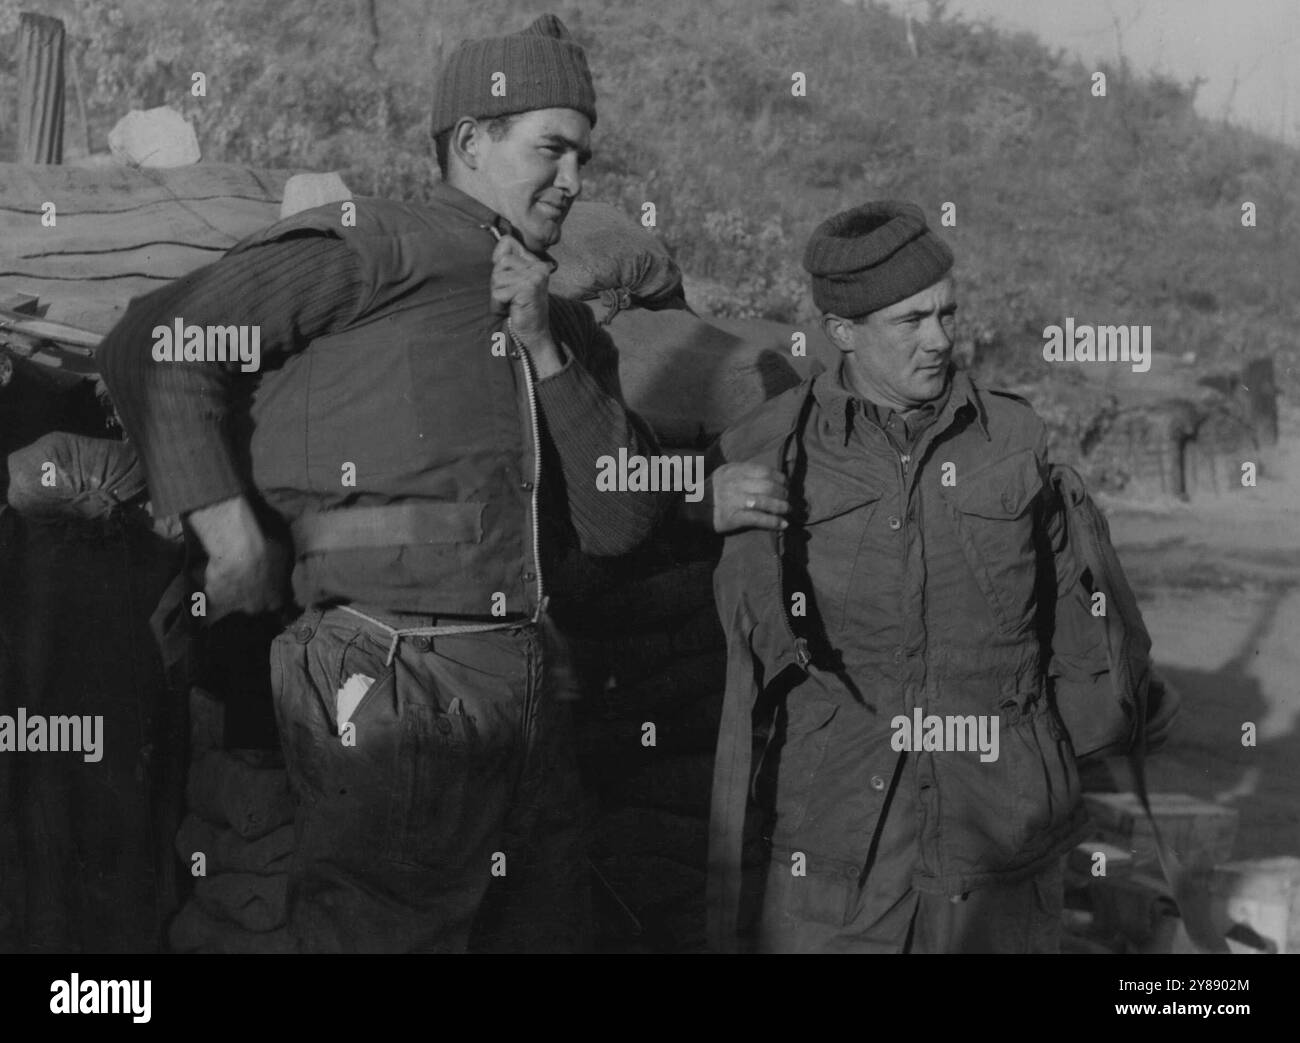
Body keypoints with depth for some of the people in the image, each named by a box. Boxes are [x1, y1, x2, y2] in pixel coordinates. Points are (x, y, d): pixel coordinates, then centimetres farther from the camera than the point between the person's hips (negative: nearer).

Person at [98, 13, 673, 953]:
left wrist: (547, 350, -1)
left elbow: (621, 524, 7)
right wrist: (233, 533, -14)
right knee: (384, 932, 0)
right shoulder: (375, 252, -5)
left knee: (548, 929, 15)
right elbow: (155, 344, -9)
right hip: (395, 692, -7)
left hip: (530, 690, 8)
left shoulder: (568, 328, 17)